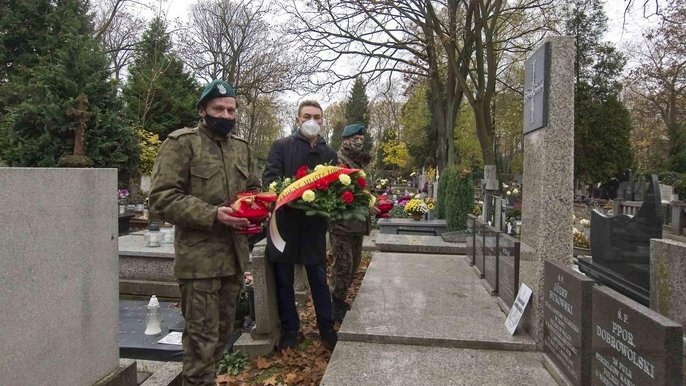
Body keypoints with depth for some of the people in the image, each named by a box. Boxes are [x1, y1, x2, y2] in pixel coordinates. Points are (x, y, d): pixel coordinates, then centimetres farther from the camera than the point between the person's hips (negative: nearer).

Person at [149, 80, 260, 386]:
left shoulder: (241, 148, 13)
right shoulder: (181, 143, -7)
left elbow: (253, 190, 22)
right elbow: (162, 198, -14)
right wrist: (212, 215, -23)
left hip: (234, 254, 7)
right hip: (199, 257, -6)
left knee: (223, 331, 17)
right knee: (202, 335, -1)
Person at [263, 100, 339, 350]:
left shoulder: (329, 154, 10)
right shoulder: (281, 147, 2)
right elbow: (269, 179, -6)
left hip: (315, 226, 2)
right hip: (284, 224, -1)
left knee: (319, 280, 10)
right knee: (284, 282, 9)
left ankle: (327, 329, 24)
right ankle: (290, 330, 25)